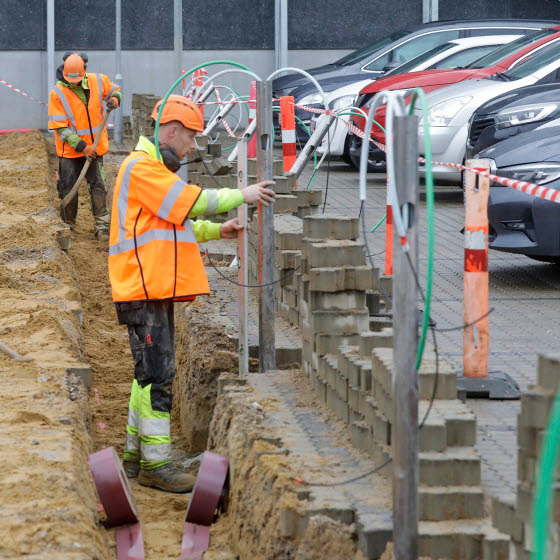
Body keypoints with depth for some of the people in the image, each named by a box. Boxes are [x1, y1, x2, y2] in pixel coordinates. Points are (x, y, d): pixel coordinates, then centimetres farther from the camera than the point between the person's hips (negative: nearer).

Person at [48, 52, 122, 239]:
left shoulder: (97, 81, -6)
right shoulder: (57, 93, -16)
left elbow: (114, 90, 17)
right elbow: (60, 127, -16)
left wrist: (114, 99, -8)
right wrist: (81, 146, -22)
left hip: (95, 146, 2)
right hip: (70, 150, -2)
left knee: (98, 185, 0)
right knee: (69, 188, 5)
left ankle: (102, 226, 6)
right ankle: (68, 225, 20)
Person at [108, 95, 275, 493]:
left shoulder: (154, 169, 23)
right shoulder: (141, 168, -12)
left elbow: (173, 223, 26)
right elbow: (192, 201, -16)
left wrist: (216, 230, 16)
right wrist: (241, 196, -8)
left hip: (156, 292, 11)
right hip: (144, 292, -11)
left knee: (152, 375, 15)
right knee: (158, 376, -11)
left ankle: (135, 454, 21)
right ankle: (156, 464, -9)